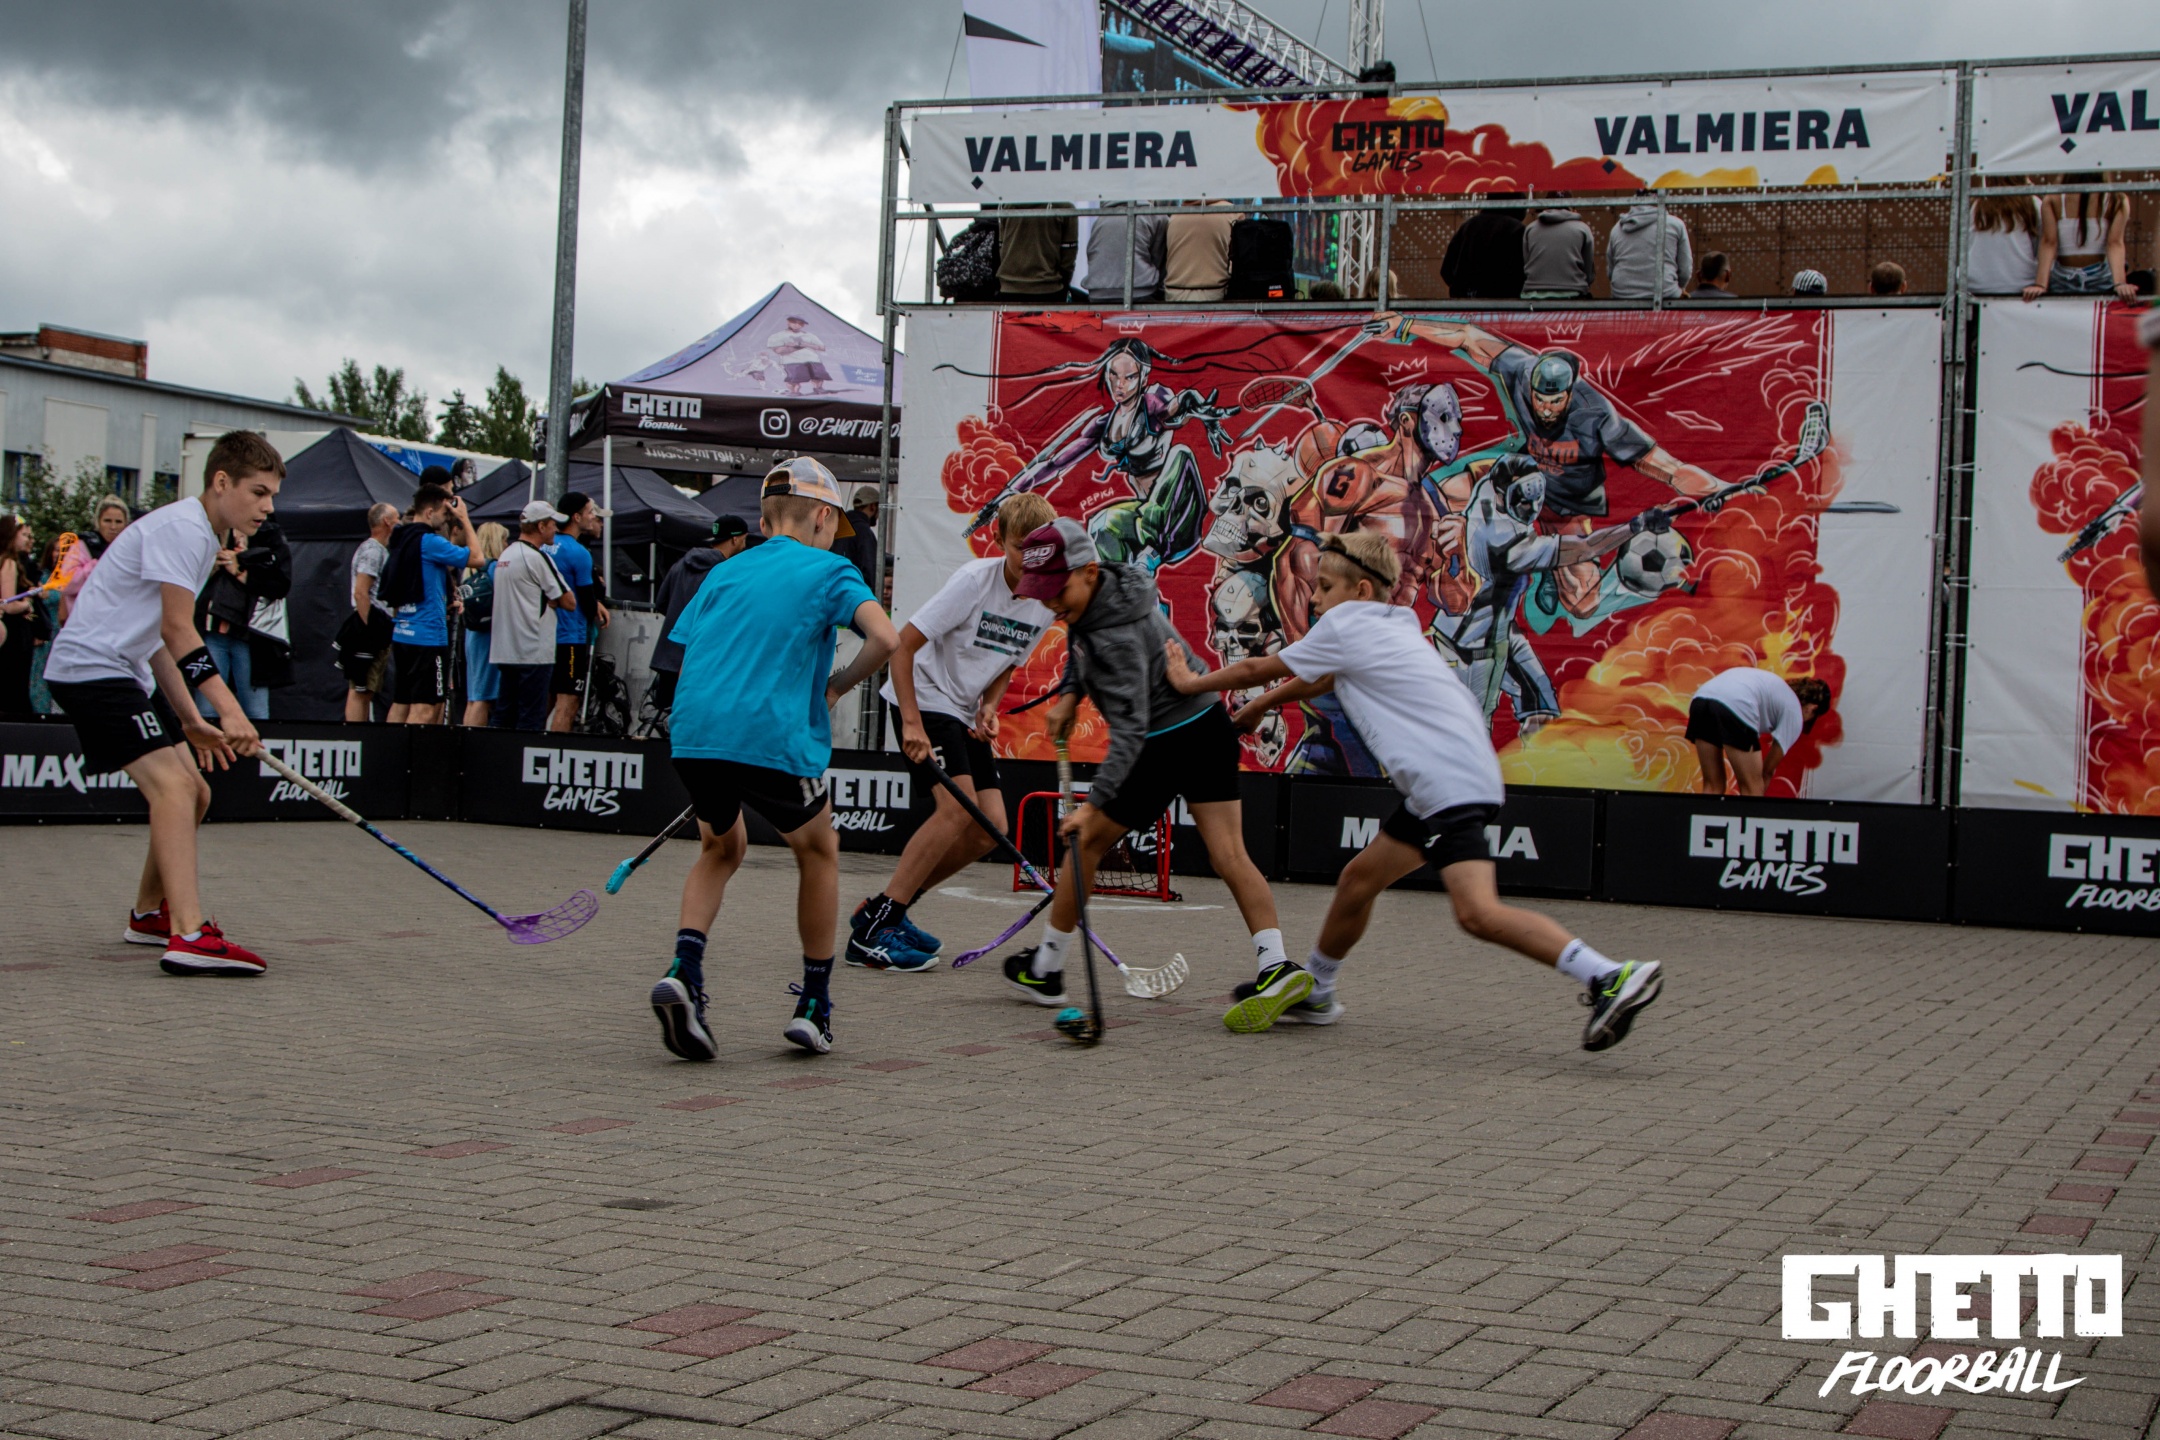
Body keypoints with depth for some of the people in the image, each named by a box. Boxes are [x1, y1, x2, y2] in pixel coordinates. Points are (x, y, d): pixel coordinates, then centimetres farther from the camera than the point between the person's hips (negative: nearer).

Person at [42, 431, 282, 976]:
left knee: (194, 793, 14)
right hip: (91, 666, -11)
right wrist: (229, 709, -31)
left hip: (128, 673, 11)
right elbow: (177, 630, -24)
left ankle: (147, 915, 32)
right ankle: (189, 936, -35)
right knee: (173, 784, -24)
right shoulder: (182, 527, -15)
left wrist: (192, 722, 17)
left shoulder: (200, 536, 17)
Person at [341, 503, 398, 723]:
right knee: (359, 689, -11)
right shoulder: (372, 550, -11)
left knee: (366, 690, 10)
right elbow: (360, 593, -19)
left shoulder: (382, 550, 20)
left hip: (380, 627, 10)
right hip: (372, 624, -10)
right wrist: (368, 629, -21)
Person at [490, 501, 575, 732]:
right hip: (534, 652, -8)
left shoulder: (505, 555, 15)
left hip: (503, 650, 8)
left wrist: (548, 599, 3)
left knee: (503, 717, 9)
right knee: (532, 719, -6)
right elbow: (569, 602, -9)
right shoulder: (537, 558, -12)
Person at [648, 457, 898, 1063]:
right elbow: (884, 638, -9)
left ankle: (683, 971, 5)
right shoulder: (829, 569, 6)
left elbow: (689, 654, 20)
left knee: (721, 848, 28)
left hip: (691, 733, 5)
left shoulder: (723, 573, 22)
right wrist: (836, 686, 7)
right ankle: (814, 1006, 20)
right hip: (772, 739, -5)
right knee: (818, 852, 19)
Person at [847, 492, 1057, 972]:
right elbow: (903, 644, -19)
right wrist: (911, 722, -24)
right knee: (958, 808, -23)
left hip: (965, 713, 8)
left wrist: (989, 708, -5)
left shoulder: (1046, 601, 0)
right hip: (923, 700, -7)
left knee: (990, 828, -2)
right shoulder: (974, 580, -20)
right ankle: (870, 932, -18)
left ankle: (883, 911, 11)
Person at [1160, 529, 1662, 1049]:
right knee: (1359, 880, 20)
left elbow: (1258, 669, 9)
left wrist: (1190, 681, 25)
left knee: (1477, 912, -23)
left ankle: (1611, 977, -26)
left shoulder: (1346, 627, -3)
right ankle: (1313, 992, 36)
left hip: (1452, 783, -11)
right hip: (1434, 789, 11)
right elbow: (1317, 680, 41)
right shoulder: (1393, 626, 23)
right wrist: (1260, 705, 53)